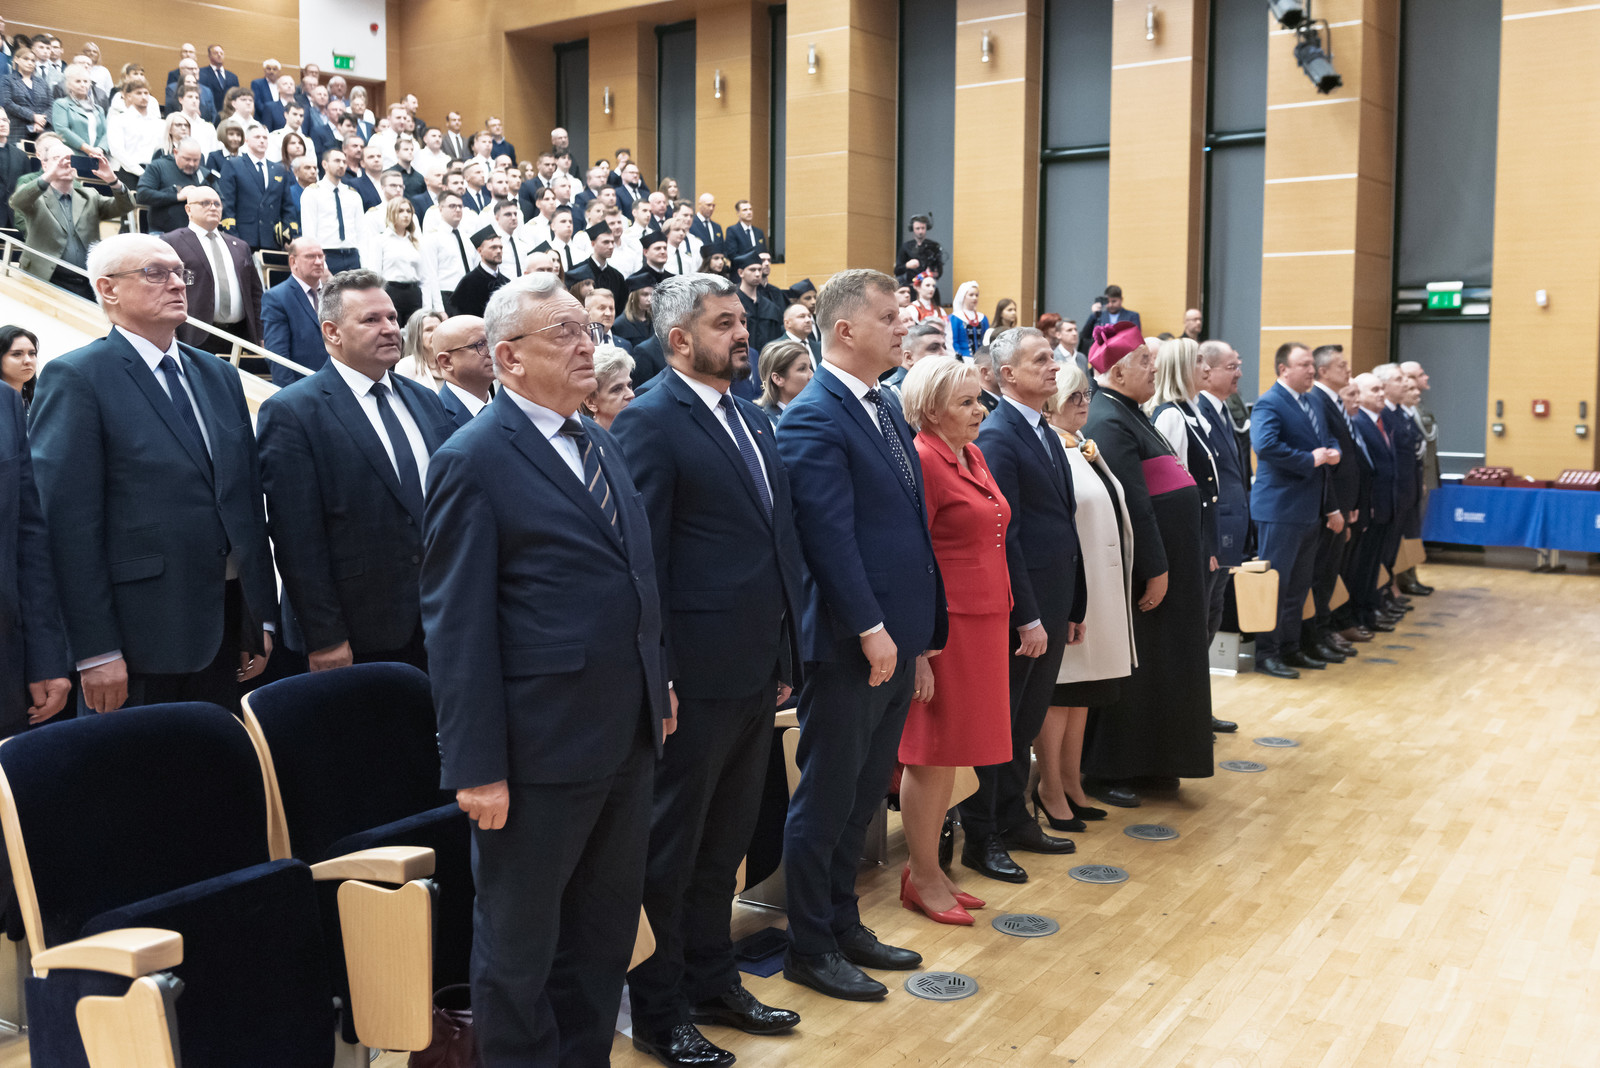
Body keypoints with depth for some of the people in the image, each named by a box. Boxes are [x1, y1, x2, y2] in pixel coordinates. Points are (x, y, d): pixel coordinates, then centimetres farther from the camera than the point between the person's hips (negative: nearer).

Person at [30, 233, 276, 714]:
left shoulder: (219, 376, 14)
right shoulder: (74, 379, -6)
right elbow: (70, 523, -12)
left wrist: (262, 618, 12)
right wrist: (96, 652, -16)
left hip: (225, 628, 6)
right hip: (138, 640, -6)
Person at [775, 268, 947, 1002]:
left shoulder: (885, 407, 14)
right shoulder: (815, 418, -15)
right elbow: (830, 534, -21)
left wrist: (924, 625, 13)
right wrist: (869, 628, -22)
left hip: (896, 637, 9)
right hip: (850, 644, -9)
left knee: (863, 796, 19)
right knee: (826, 800, 5)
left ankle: (843, 925, 33)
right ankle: (810, 948, 20)